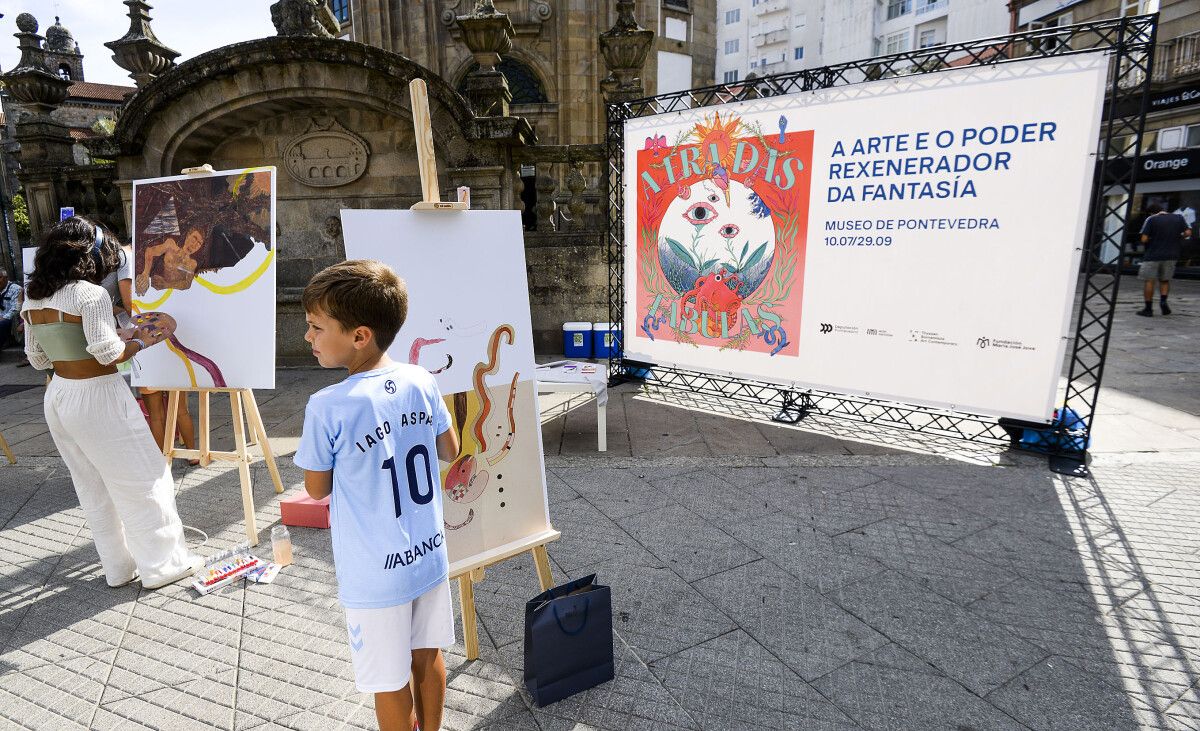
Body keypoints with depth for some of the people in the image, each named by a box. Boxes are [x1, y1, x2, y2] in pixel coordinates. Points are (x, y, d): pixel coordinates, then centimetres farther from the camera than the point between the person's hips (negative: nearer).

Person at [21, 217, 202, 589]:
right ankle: (161, 565, 15)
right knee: (140, 482, 5)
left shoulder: (32, 299, 7)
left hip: (58, 397, 8)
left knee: (93, 489, 17)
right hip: (96, 398, -8)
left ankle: (119, 567, 30)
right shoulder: (90, 294, -17)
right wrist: (140, 342, -3)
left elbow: (37, 358, 12)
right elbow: (108, 353, -21)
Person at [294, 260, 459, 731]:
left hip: (375, 573, -5)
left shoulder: (327, 408, -23)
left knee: (389, 680, 17)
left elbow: (317, 489, -8)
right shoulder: (422, 382, -9)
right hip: (429, 553, 5)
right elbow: (450, 451, 5)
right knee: (427, 656, 25)